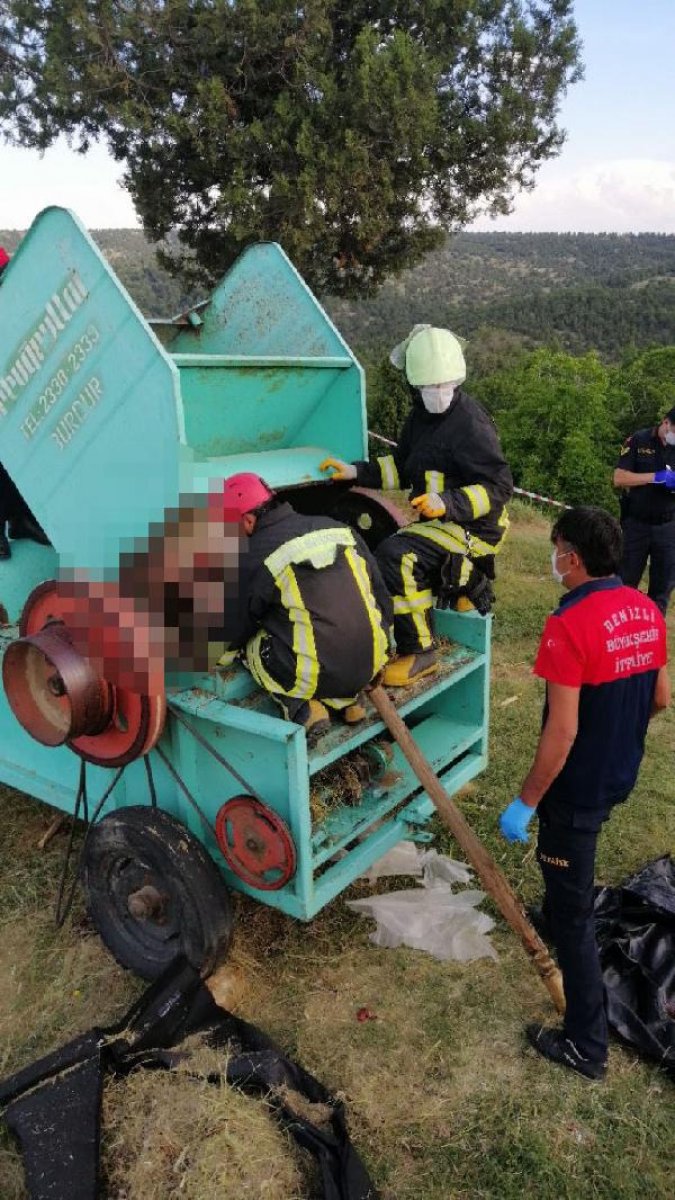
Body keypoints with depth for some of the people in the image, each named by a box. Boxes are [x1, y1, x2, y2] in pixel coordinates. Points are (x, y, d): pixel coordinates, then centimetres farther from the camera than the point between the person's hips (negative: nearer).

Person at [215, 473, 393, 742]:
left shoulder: (252, 558, -9)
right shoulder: (337, 529, 6)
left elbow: (230, 634, 3)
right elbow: (381, 595, 12)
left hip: (316, 677, -5)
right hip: (372, 664, 6)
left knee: (248, 643, 18)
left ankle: (302, 707, 2)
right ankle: (349, 699, 17)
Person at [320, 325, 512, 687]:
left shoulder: (470, 423, -21)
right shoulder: (422, 416, 6)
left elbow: (500, 486, -22)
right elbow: (403, 467, 15)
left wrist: (448, 503, -37)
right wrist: (356, 471, 1)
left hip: (473, 527, -9)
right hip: (441, 522, 9)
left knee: (396, 556, -29)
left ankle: (419, 653, -19)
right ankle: (469, 588, 59)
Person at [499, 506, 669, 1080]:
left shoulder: (570, 625, -28)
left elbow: (562, 731, -27)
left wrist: (525, 802, -17)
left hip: (576, 787, -8)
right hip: (621, 777, 8)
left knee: (572, 911, 6)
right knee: (572, 866, 34)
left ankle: (586, 1045, 19)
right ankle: (559, 913, 60)